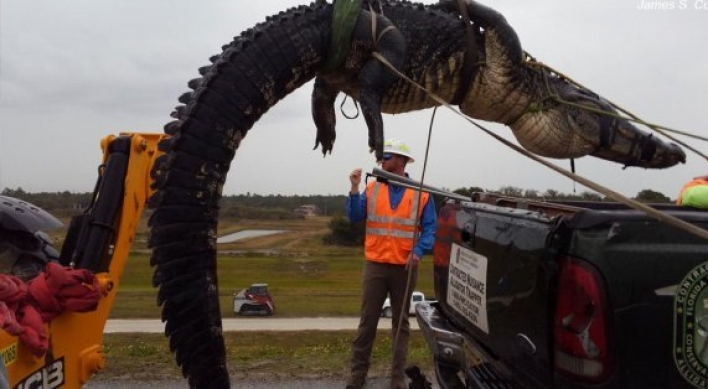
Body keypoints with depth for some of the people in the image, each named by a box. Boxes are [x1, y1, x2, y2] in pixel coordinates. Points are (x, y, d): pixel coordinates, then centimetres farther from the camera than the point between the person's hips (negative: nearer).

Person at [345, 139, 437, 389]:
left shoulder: (421, 193, 0)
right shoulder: (372, 188, 5)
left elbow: (429, 228, -2)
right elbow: (354, 217, -3)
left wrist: (418, 251, -18)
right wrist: (355, 189, -15)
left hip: (405, 267, -1)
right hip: (375, 265, 1)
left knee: (401, 322, 10)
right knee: (367, 320, 4)